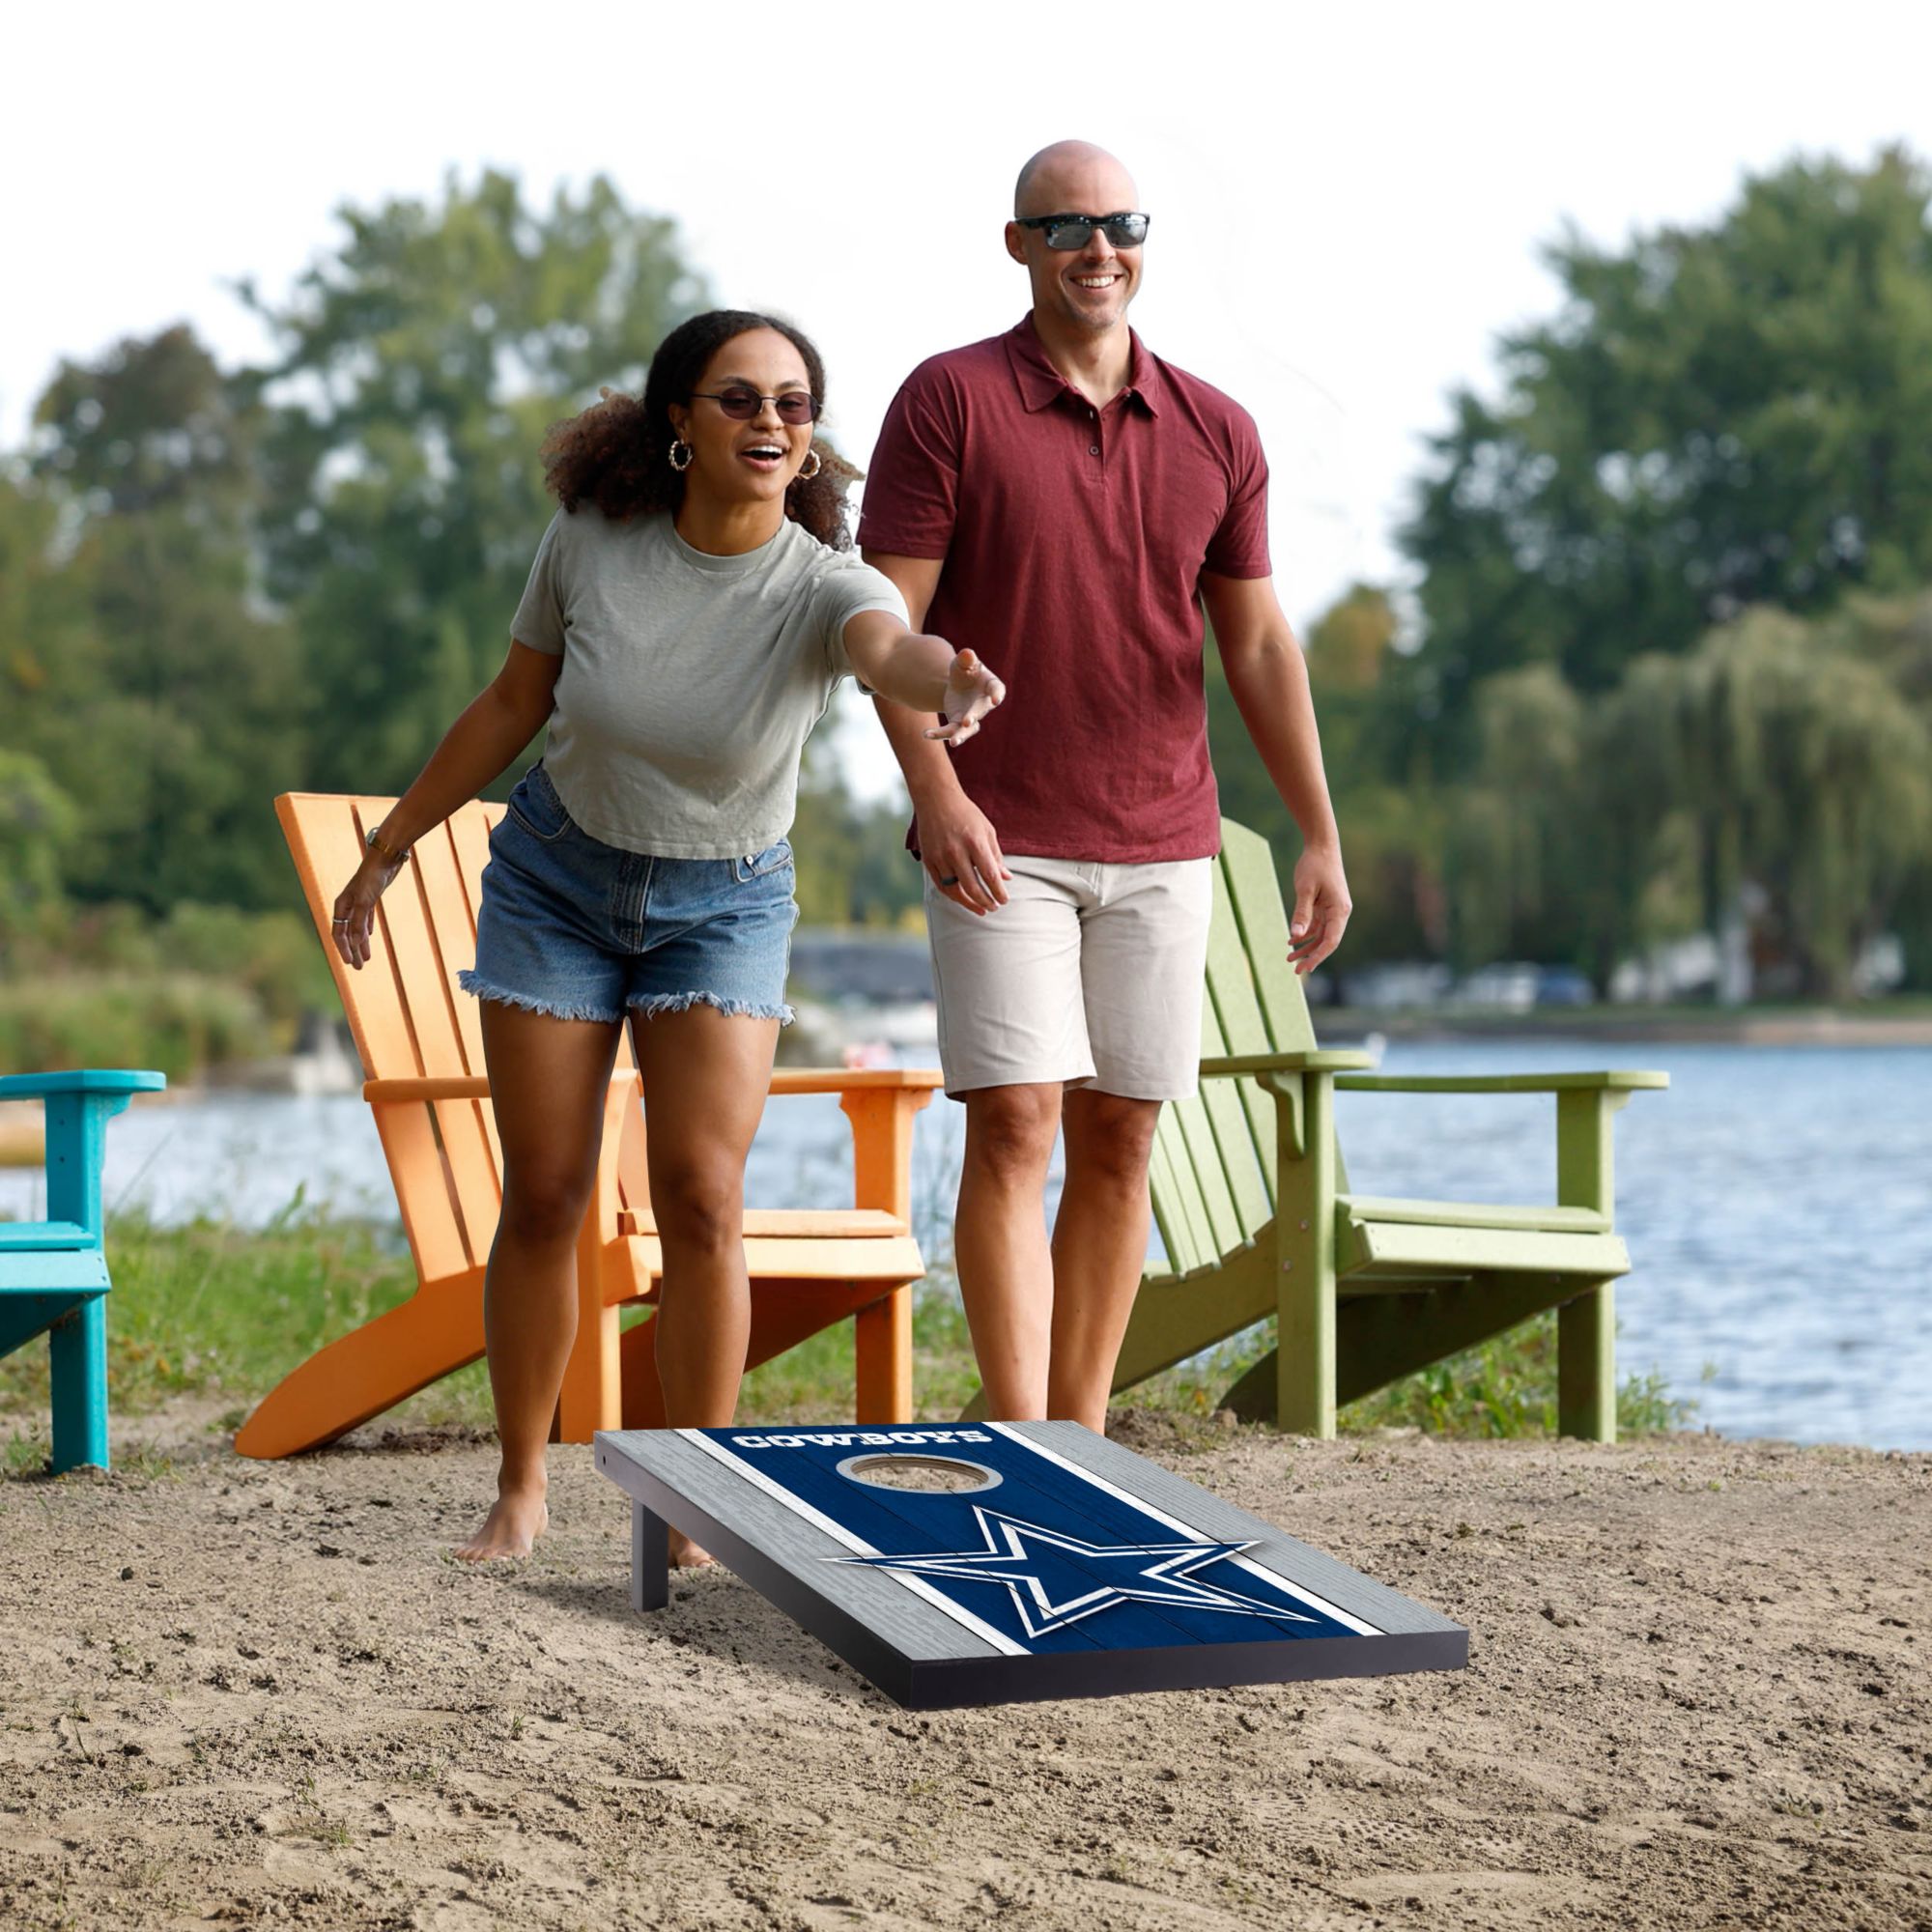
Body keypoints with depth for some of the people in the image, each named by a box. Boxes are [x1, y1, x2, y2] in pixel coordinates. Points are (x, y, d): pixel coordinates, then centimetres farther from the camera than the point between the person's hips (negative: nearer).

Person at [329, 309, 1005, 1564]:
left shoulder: (821, 586, -23)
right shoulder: (592, 540, -15)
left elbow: (893, 647, -47)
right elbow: (514, 705, 0)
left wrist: (949, 682, -72)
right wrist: (391, 847, 7)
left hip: (723, 904, -1)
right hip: (556, 879, 1)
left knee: (703, 1194, -13)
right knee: (545, 1195, 2)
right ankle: (521, 1488, 18)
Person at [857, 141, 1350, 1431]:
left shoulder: (1216, 434, 8)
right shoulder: (950, 401, -3)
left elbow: (1260, 645, 11)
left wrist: (1321, 837, 5)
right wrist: (935, 792, -21)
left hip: (1163, 849, 4)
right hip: (1000, 845, -4)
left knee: (1120, 1144, 6)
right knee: (1014, 1128, -11)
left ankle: (1082, 1449, 13)